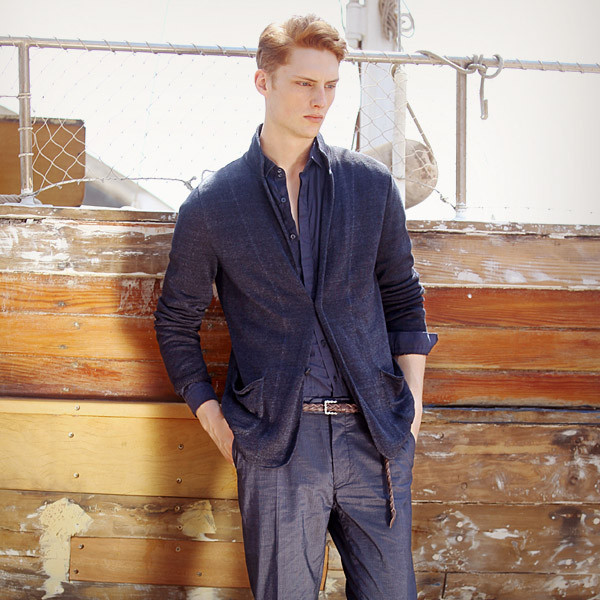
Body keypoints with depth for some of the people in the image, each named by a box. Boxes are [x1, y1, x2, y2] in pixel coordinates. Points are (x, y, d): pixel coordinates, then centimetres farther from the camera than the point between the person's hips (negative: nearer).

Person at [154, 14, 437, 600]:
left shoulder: (371, 184, 6)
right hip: (276, 442, -2)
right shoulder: (210, 206, 1)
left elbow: (402, 293, 14)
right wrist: (212, 418, 3)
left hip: (376, 438, 2)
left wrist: (411, 396, 6)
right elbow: (176, 320, 10)